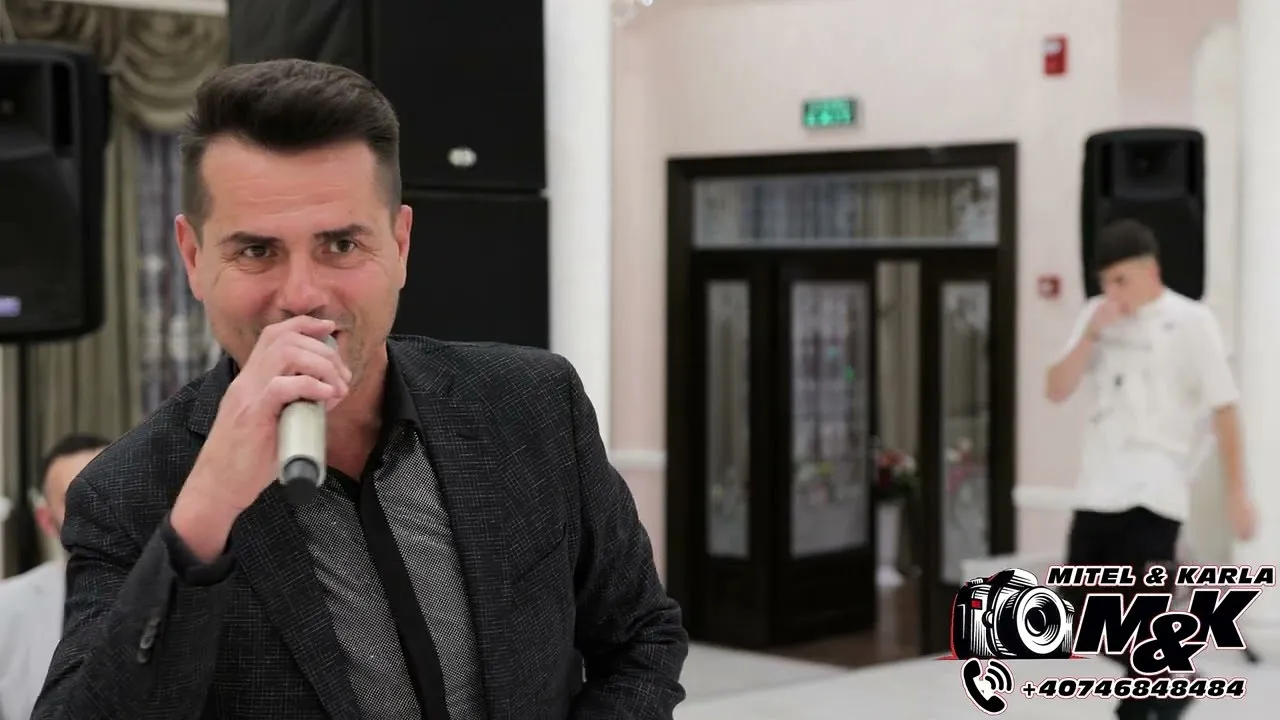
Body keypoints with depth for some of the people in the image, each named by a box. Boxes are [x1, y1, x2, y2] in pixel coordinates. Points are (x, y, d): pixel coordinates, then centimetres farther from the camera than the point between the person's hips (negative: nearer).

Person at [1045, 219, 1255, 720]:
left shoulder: (1190, 321, -5)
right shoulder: (1097, 316, 11)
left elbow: (1223, 408, -6)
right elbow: (1057, 391, 7)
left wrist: (1236, 490, -10)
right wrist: (1091, 334, -6)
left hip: (1153, 495, -6)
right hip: (1096, 492, 6)